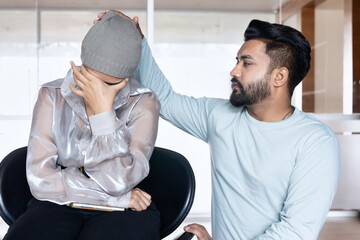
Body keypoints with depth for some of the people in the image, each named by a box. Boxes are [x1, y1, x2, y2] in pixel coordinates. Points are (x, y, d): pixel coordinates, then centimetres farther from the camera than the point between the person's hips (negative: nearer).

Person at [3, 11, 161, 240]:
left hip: (123, 213, -1)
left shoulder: (143, 102, -4)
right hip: (59, 208, 2)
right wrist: (118, 198, -11)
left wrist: (103, 110, -18)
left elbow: (119, 181, -14)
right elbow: (40, 179, -8)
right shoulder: (52, 95, 0)